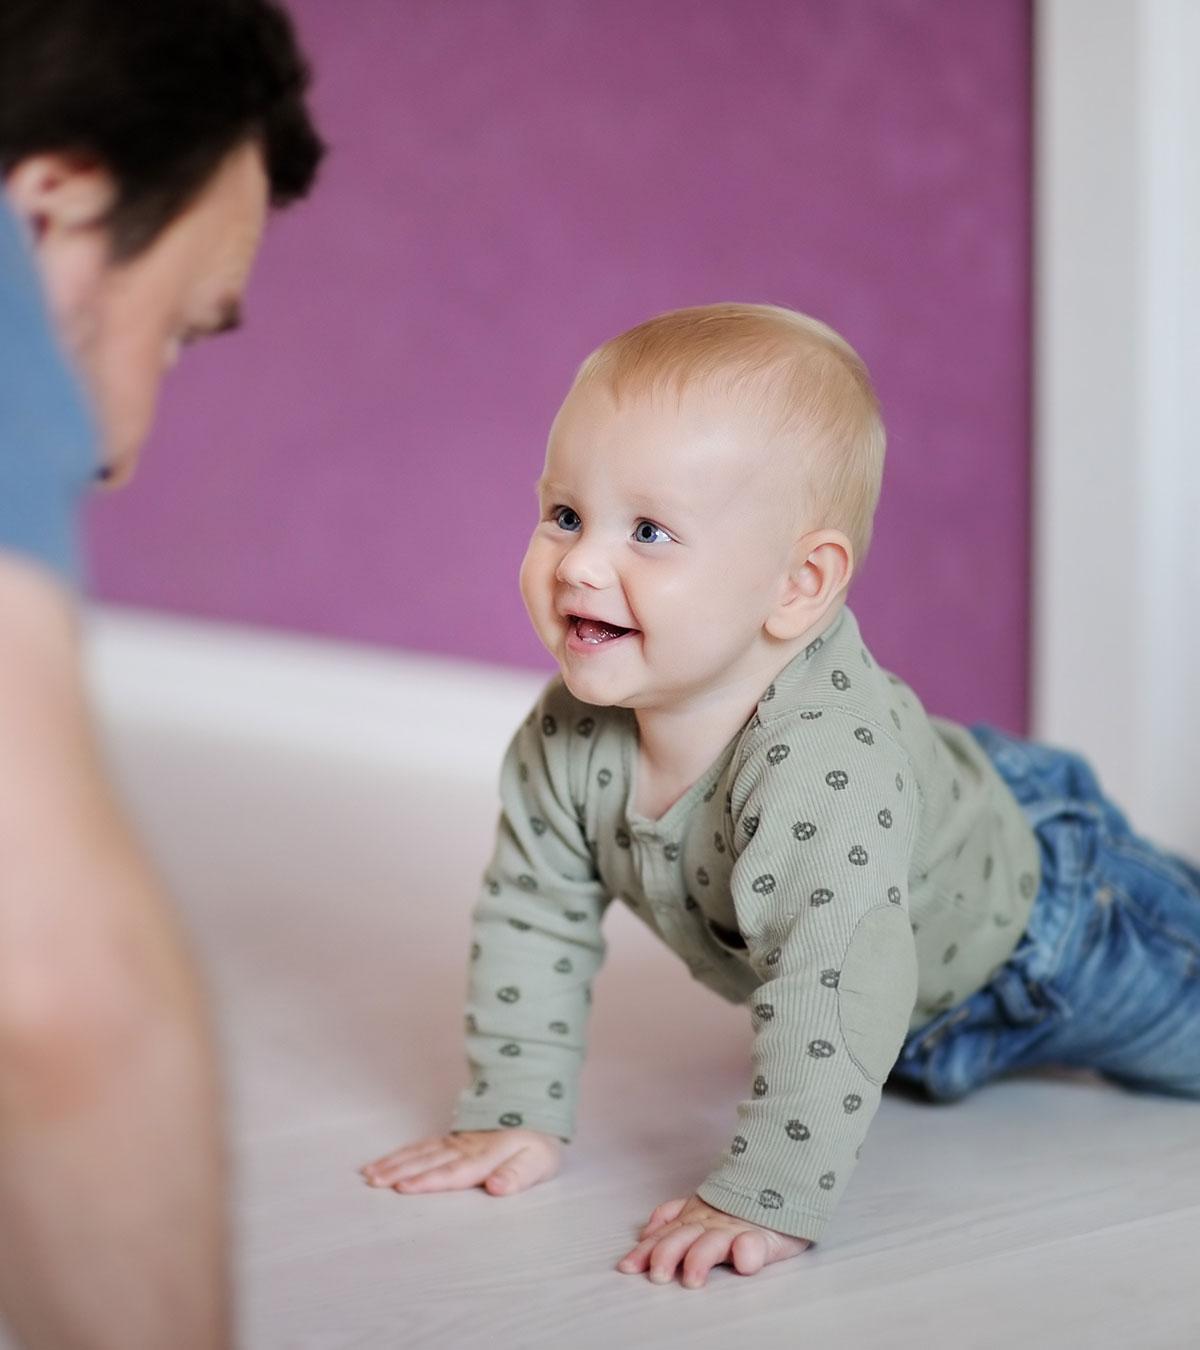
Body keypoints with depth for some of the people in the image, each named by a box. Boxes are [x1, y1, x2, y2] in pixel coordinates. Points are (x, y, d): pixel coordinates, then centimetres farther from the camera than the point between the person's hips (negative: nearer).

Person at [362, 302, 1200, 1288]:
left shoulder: (827, 760, -48)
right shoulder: (569, 739, -26)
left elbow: (832, 989, -52)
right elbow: (534, 918, -13)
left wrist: (766, 1201, -53)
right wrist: (516, 1116, -15)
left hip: (1026, 938, -6)